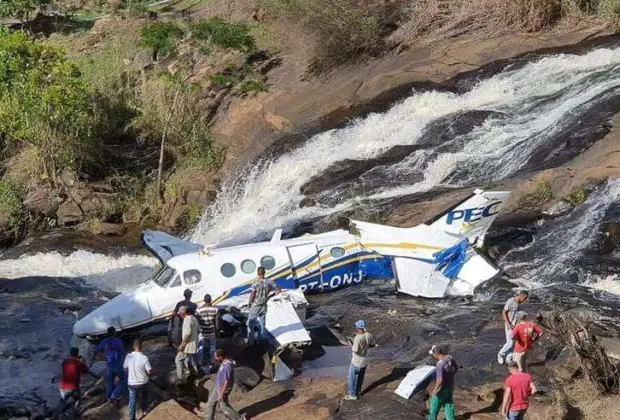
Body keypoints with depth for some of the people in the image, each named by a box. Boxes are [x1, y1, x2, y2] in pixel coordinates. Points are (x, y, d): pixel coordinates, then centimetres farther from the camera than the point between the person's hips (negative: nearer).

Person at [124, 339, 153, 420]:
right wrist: (152, 372, 7)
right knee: (143, 398, 27)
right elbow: (149, 372, -16)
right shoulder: (144, 358, -23)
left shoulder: (128, 356, -15)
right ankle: (144, 410, 49)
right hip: (143, 383, -1)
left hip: (132, 383, 1)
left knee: (132, 401, 17)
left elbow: (125, 368, 0)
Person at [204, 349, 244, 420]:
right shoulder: (223, 363, 0)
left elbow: (227, 382, -28)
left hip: (223, 390, -9)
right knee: (210, 404, 16)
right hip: (217, 388, 9)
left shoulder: (227, 366, -31)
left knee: (223, 407, 6)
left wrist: (221, 394, -23)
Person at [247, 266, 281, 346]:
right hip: (264, 306, 4)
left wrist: (250, 303, -2)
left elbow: (252, 295, -20)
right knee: (261, 323, 18)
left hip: (255, 306, -4)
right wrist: (269, 297, 8)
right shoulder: (269, 282, -8)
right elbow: (278, 290, -2)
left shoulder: (255, 283, -19)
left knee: (250, 323, 11)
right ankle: (260, 340, 26)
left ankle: (250, 341, 12)